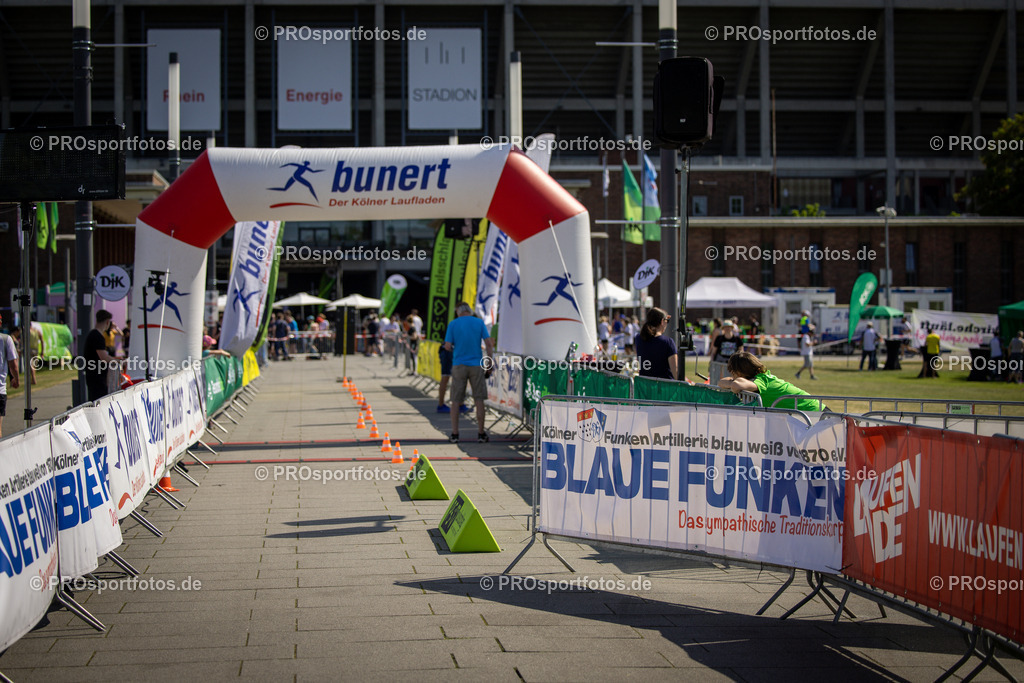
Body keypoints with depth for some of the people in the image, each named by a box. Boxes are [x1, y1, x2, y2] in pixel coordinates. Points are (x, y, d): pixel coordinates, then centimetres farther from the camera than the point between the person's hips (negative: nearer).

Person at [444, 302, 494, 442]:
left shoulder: (453, 324, 0)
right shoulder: (479, 322, 3)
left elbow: (447, 346, -5)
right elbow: (489, 344, -2)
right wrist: (490, 365, 2)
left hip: (458, 366, 0)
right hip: (476, 365, 0)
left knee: (456, 401, 7)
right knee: (479, 400, 6)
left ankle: (454, 434, 6)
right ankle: (481, 434, 7)